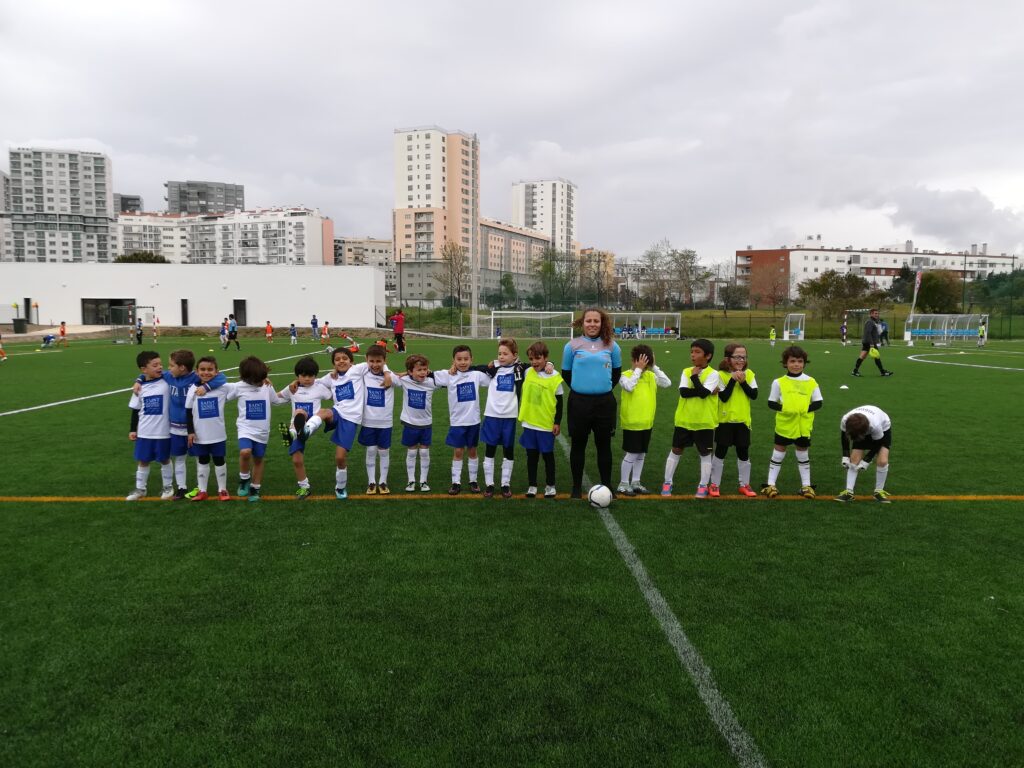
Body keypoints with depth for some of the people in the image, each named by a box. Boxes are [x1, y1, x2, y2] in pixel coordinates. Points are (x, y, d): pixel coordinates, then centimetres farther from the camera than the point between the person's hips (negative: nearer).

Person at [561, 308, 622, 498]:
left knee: (604, 445, 10)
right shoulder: (573, 345, -2)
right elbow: (566, 373, 8)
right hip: (579, 402, -1)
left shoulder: (611, 345, 2)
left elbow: (616, 372, 15)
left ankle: (607, 486, 22)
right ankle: (576, 487, 21)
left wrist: (605, 388, 12)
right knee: (578, 444, 9)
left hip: (604, 402, 1)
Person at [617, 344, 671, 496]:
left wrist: (654, 367, -8)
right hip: (632, 423, -6)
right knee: (631, 454, -2)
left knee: (641, 454, 13)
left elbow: (667, 383, -6)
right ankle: (623, 484, 11)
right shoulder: (625, 376, -10)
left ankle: (635, 482, 26)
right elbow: (629, 387, -31)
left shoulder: (650, 375, 5)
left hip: (647, 422, 6)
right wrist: (638, 369, -22)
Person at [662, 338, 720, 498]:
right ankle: (667, 483, 19)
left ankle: (703, 486, 18)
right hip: (684, 419, 3)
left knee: (705, 453, 7)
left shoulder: (713, 374, -9)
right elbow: (683, 392, -13)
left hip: (704, 421, -3)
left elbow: (703, 392, -23)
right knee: (676, 450, 9)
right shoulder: (686, 371, 2)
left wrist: (694, 377, -14)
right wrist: (704, 391, -17)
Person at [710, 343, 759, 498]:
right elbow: (724, 397, -18)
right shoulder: (721, 374, -10)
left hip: (743, 420, 3)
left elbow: (754, 395, -7)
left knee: (743, 453, 10)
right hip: (725, 420, -3)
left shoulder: (749, 374, 0)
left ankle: (744, 485, 23)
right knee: (720, 452, 5)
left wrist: (743, 382, -17)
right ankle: (714, 484, 15)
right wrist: (733, 380, -22)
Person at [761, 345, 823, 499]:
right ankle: (770, 484, 13)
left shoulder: (811, 382, -1)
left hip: (803, 426, 1)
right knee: (778, 453, 7)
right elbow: (771, 403, 0)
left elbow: (818, 403, 3)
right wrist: (782, 408, -17)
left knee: (803, 454, 14)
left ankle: (806, 485, 25)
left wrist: (807, 408, -15)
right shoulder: (779, 382, -4)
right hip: (784, 425, -1)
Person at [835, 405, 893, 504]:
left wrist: (865, 461, -23)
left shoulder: (875, 425, -44)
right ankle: (849, 492, -5)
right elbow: (844, 437, -12)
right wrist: (845, 457, -14)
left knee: (882, 461, -19)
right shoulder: (845, 420, -35)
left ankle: (879, 491, 0)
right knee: (854, 459, -9)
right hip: (861, 429, 3)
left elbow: (876, 445, -25)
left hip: (883, 428, -3)